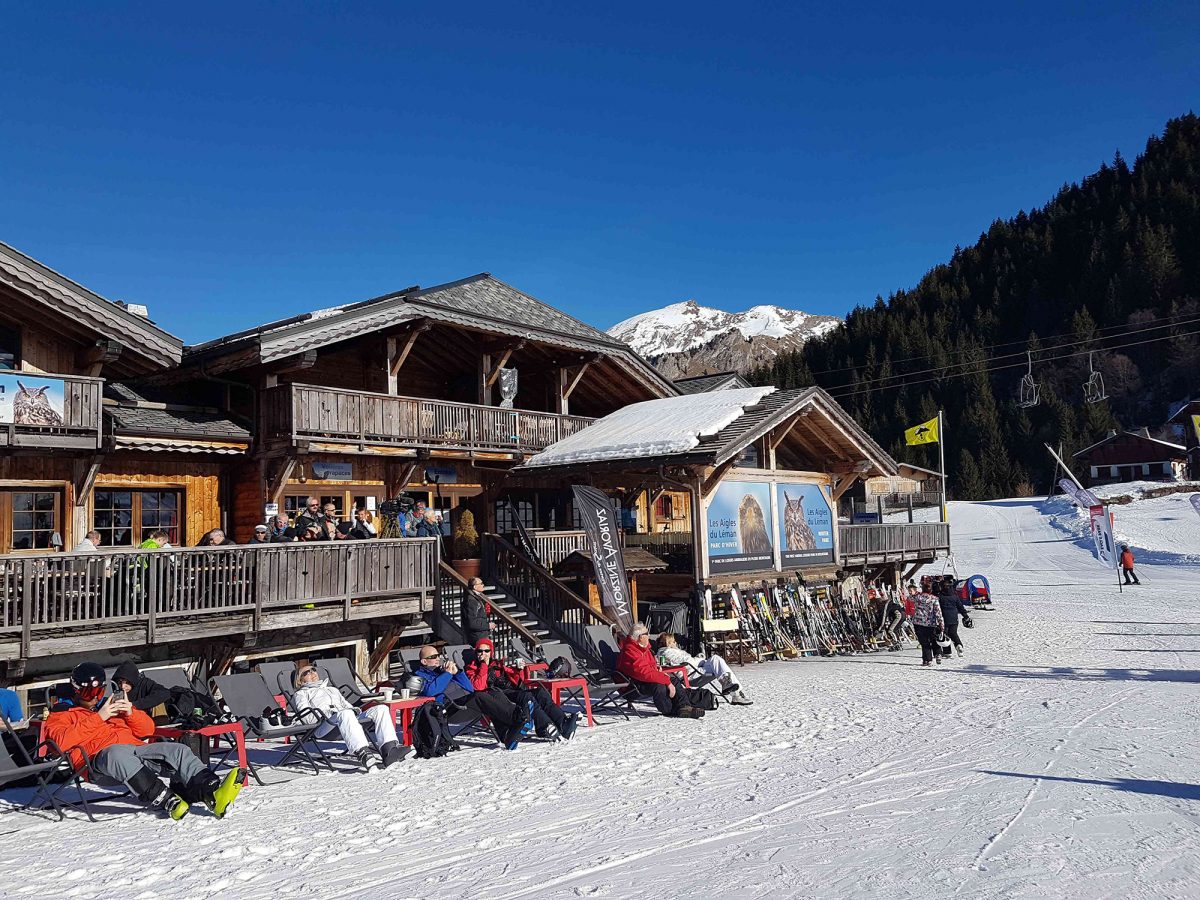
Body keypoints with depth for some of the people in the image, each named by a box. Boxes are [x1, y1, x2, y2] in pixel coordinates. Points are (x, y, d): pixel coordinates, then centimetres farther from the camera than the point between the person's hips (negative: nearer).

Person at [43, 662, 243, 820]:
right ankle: (168, 802, -51)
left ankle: (213, 794, -43)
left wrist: (131, 713, 8)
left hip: (136, 748, 5)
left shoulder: (111, 706, 37)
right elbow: (63, 741, -2)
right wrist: (99, 717, -4)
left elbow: (147, 729, 28)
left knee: (178, 750, -22)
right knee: (119, 753, -41)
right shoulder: (61, 715, 24)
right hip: (99, 756, -5)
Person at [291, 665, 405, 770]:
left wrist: (355, 710, 9)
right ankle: (363, 753, -60)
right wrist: (328, 713, -10)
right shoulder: (301, 693, 26)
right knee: (345, 714, -42)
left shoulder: (332, 689, 44)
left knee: (381, 708, -20)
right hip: (324, 724, -6)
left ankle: (389, 748, -42)